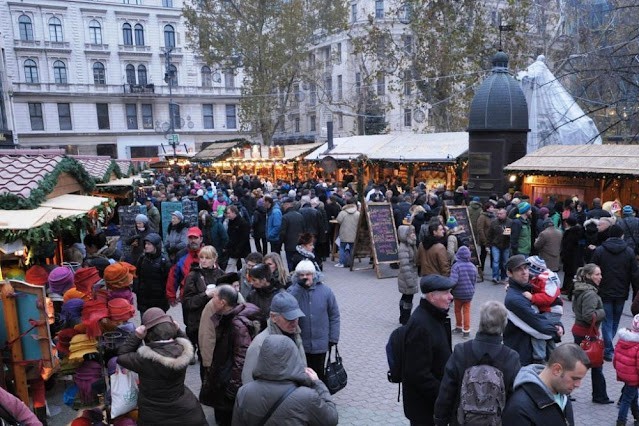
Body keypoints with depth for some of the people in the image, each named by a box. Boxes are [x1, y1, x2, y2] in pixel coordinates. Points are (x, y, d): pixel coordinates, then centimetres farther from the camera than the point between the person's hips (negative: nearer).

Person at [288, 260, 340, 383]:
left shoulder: (325, 290, -6)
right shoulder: (292, 290, -8)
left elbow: (334, 316, 0)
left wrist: (333, 338, -2)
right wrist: (299, 286, -27)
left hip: (320, 344, 1)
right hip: (299, 344, 0)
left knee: (318, 373, 18)